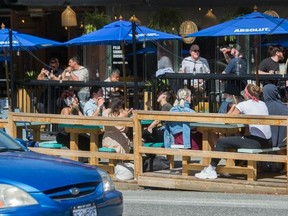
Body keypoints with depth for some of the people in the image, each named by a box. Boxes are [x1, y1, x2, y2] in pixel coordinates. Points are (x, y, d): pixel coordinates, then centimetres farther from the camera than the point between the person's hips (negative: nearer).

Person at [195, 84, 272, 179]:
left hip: (256, 142, -7)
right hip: (268, 142, 8)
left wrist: (233, 107, 18)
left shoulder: (243, 105, -2)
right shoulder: (263, 104, 16)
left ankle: (211, 170, 6)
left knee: (221, 142, 1)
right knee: (238, 138, 33)